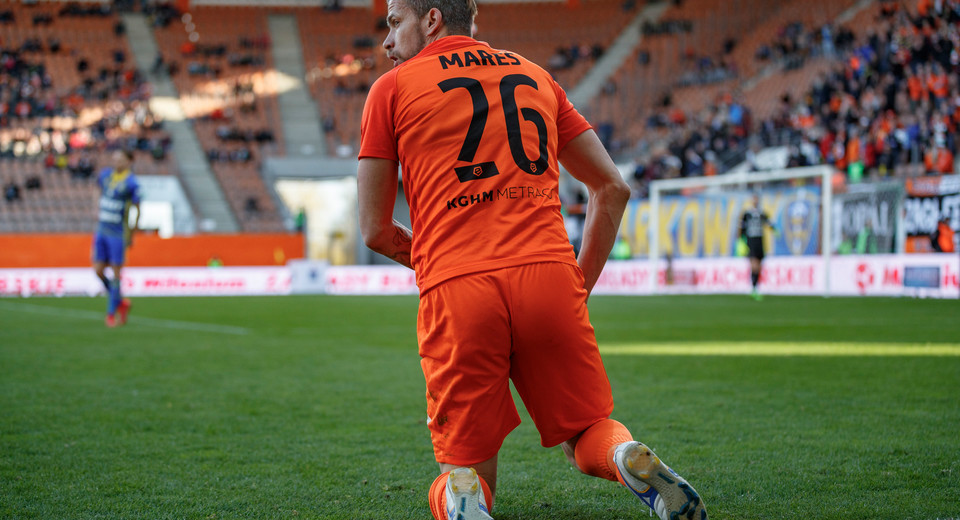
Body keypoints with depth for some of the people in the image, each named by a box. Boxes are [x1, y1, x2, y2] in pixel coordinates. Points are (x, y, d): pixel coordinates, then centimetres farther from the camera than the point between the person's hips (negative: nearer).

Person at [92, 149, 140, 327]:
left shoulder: (131, 183, -11)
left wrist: (132, 234, -2)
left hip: (118, 234, -6)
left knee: (116, 273, -2)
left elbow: (137, 210, -5)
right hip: (102, 231, 6)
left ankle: (111, 313, 8)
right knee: (98, 271, 3)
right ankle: (120, 302, 22)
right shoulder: (105, 175, 6)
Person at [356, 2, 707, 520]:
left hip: (455, 292, -2)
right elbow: (612, 188, 20)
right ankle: (630, 459, -18)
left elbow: (375, 230, 11)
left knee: (466, 467, 10)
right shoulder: (536, 77, 22)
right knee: (586, 435, 16)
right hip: (550, 275, 2)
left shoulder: (393, 89, 11)